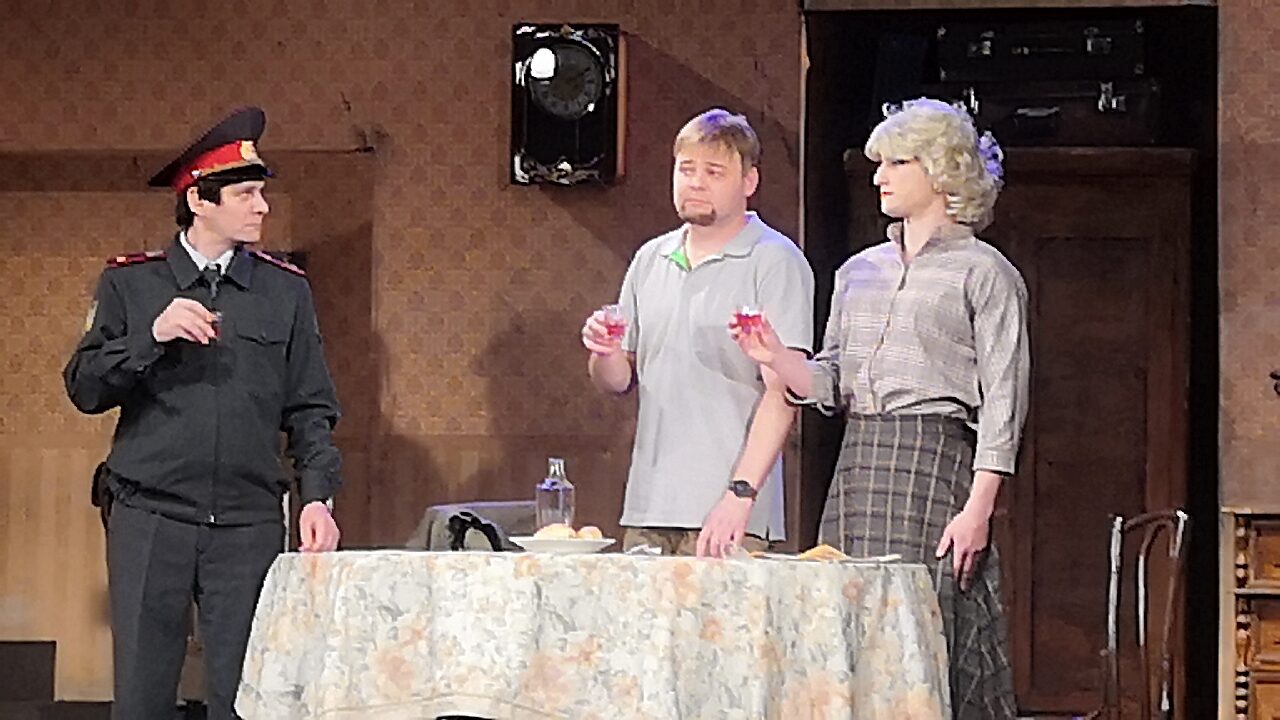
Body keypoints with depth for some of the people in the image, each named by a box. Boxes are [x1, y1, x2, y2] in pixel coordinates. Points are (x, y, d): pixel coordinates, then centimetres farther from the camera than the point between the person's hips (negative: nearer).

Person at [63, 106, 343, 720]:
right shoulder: (130, 283, 7)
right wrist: (151, 337, -13)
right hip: (148, 523, -1)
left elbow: (310, 409, 10)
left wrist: (318, 496, -4)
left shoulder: (286, 290, 10)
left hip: (250, 525, 1)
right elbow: (84, 389, 2)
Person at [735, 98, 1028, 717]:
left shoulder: (984, 273, 2)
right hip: (859, 462, 6)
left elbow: (1003, 401, -5)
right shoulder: (858, 272, 20)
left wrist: (978, 509, -14)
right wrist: (776, 359, -3)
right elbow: (831, 384, 17)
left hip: (934, 462, -6)